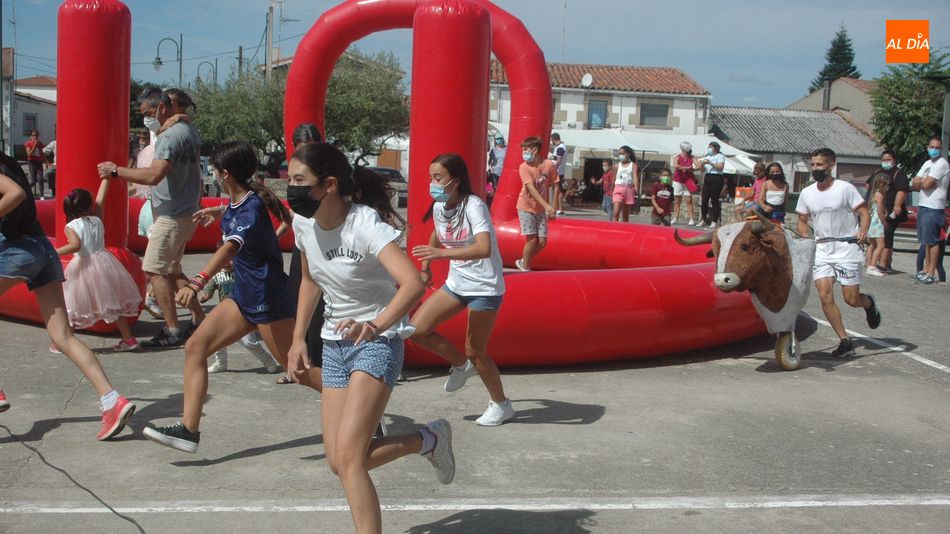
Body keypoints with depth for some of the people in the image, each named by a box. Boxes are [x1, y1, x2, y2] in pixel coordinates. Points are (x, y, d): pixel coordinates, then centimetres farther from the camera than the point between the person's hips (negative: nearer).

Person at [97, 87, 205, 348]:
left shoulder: (171, 135, -19)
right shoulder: (190, 131, 13)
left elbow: (153, 175, -29)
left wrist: (116, 171, -19)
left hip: (172, 215, -10)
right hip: (188, 212, 10)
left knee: (155, 270, -6)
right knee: (171, 270, 17)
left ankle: (172, 331, -7)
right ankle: (199, 319, 18)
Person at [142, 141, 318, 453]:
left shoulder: (251, 208, -23)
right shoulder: (238, 201, 3)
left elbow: (231, 247, -42)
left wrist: (198, 283, -55)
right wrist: (219, 212, 43)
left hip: (267, 297, -9)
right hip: (244, 295, 9)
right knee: (195, 347, 0)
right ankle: (189, 430, -1)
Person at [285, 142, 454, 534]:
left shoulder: (365, 224, -24)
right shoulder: (304, 223, -2)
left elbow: (413, 284, -38)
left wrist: (375, 326, -52)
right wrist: (298, 338, 12)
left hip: (379, 341, -7)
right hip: (335, 342, 8)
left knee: (347, 455, -19)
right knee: (339, 462, 7)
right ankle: (429, 440, 27)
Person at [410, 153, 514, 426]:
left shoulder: (473, 206, -21)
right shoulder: (439, 207, 1)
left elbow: (484, 249, -36)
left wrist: (441, 253, -44)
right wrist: (425, 267, 22)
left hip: (484, 288, -7)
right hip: (456, 283, 7)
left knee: (475, 351, -3)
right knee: (417, 329, -3)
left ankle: (501, 405, 20)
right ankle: (461, 365, 21)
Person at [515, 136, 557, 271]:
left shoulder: (549, 165, -8)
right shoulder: (524, 167, -14)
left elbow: (556, 185, 1)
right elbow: (531, 189, -23)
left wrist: (553, 209, 0)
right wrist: (547, 205, -34)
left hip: (541, 209, 3)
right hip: (526, 207, -3)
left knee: (542, 242, 0)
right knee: (532, 239, -9)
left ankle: (523, 262, 23)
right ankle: (525, 268, 9)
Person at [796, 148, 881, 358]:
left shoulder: (845, 188, -6)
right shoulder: (806, 193, 6)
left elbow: (864, 212, -6)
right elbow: (802, 221, 15)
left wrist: (862, 232, -24)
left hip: (847, 248, -4)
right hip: (821, 250, 4)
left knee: (851, 299, -3)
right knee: (825, 295, -10)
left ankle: (869, 303, 34)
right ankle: (844, 341, -1)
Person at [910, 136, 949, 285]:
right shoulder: (928, 163, 18)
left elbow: (926, 184, -19)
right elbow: (914, 182, 12)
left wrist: (920, 182, 2)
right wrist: (924, 182, -7)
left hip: (934, 208, -9)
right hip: (923, 206, 9)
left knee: (932, 241, -7)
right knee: (926, 240, 12)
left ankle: (932, 273, -4)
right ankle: (926, 269, 19)